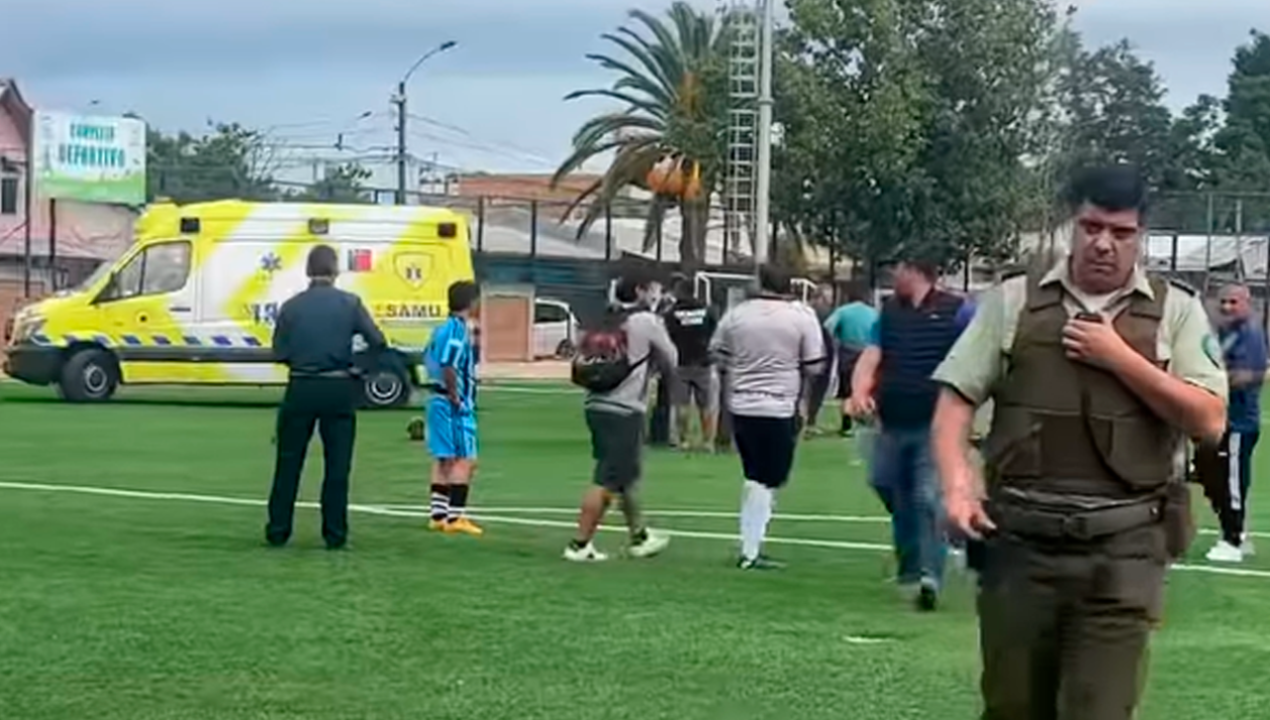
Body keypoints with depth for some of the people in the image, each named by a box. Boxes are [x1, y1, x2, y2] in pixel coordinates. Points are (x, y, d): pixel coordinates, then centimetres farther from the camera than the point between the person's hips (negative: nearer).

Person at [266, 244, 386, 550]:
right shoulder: (350, 303, -4)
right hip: (339, 390, -1)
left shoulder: (291, 306, -1)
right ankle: (335, 534, 8)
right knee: (337, 465, 6)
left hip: (301, 389, 1)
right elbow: (377, 342, -8)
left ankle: (278, 531, 12)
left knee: (288, 463, 10)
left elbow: (279, 353, -1)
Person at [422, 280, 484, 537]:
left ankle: (438, 515, 17)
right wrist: (455, 398, -19)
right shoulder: (458, 330, -16)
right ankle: (455, 517, -8)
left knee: (444, 459, 13)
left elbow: (428, 358, 18)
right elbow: (448, 366, -25)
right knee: (466, 459, -6)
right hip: (455, 405, -10)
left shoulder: (442, 329, 12)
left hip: (438, 400, 10)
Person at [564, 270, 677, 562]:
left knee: (627, 476, 21)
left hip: (596, 405, 8)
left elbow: (580, 365, 10)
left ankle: (640, 537, 34)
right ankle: (579, 545, -5)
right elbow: (670, 363, 3)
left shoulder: (607, 322, 12)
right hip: (624, 411, -8)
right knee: (608, 482, -4)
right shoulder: (646, 322, -5)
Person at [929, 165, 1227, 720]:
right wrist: (957, 485, -13)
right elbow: (955, 399, 4)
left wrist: (1119, 358, -9)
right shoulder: (1014, 300, 7)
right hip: (1020, 538, 1)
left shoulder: (1175, 311, 5)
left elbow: (1209, 421, -3)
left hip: (1123, 548, -1)